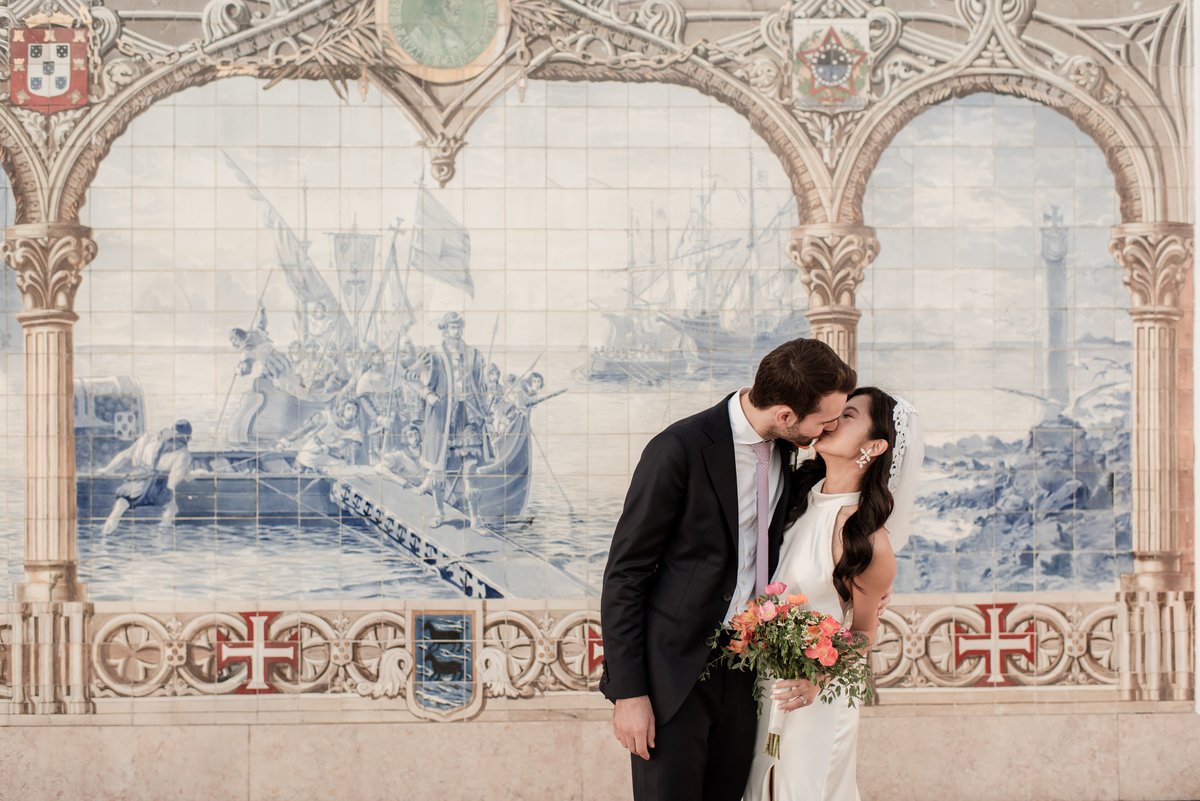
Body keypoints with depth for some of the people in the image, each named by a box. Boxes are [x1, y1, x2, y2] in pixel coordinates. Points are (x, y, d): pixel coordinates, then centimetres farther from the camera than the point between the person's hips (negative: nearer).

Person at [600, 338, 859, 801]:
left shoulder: (781, 448, 4)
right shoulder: (679, 451, -19)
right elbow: (623, 575, -14)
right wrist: (628, 693, -16)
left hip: (741, 671, 7)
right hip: (674, 671, -6)